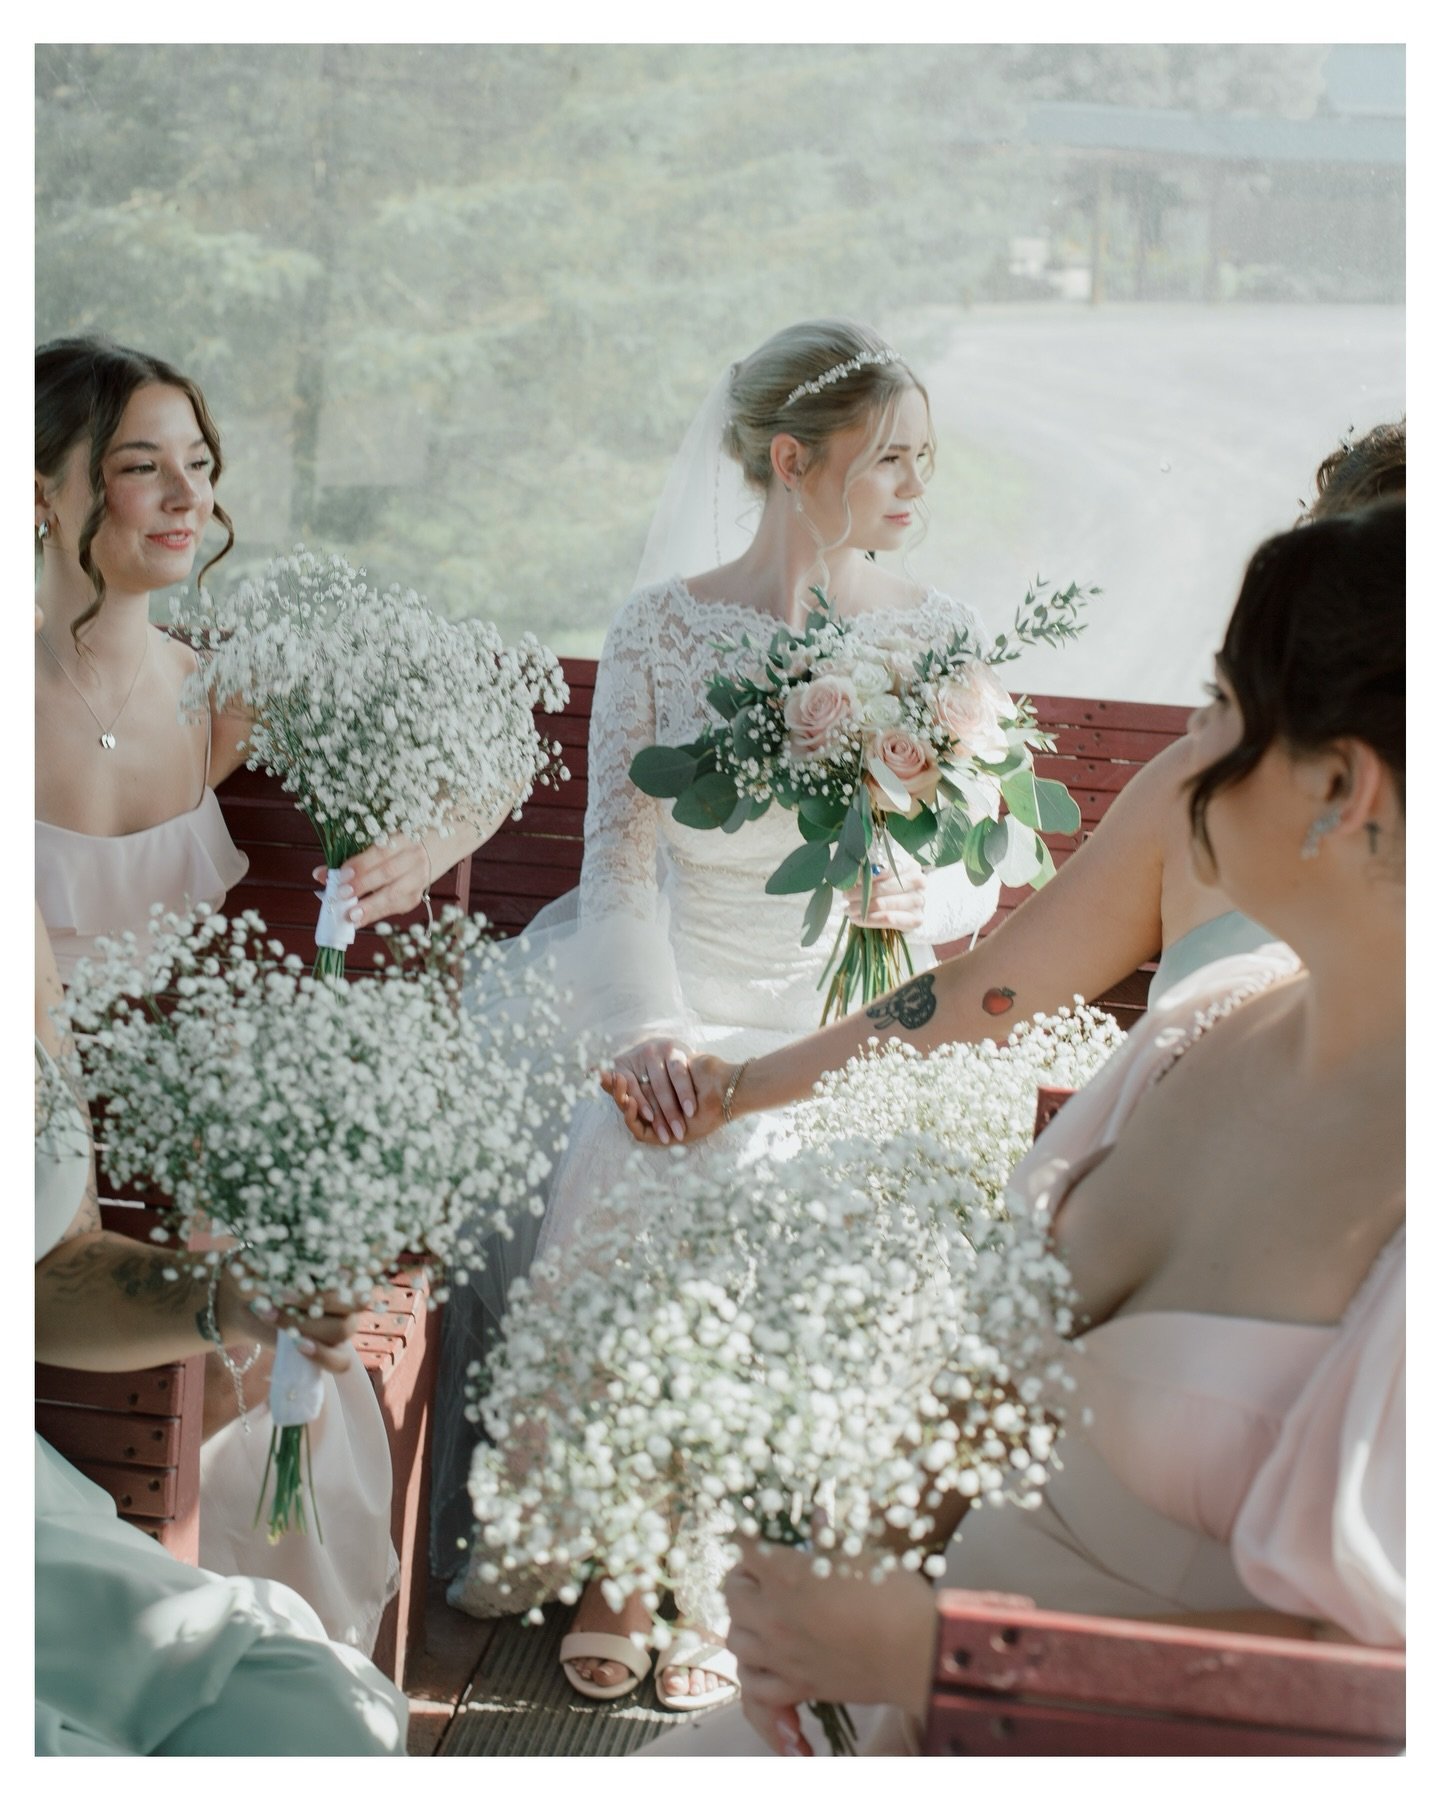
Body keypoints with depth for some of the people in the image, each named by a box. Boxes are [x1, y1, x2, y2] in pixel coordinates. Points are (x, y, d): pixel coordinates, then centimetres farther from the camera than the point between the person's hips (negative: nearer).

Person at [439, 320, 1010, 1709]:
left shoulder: (935, 635, 1)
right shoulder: (664, 627, -2)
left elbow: (980, 880, 4)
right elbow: (619, 862, -9)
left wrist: (918, 892, -21)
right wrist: (649, 1030, -27)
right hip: (690, 1013, 0)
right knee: (618, 1187, -26)